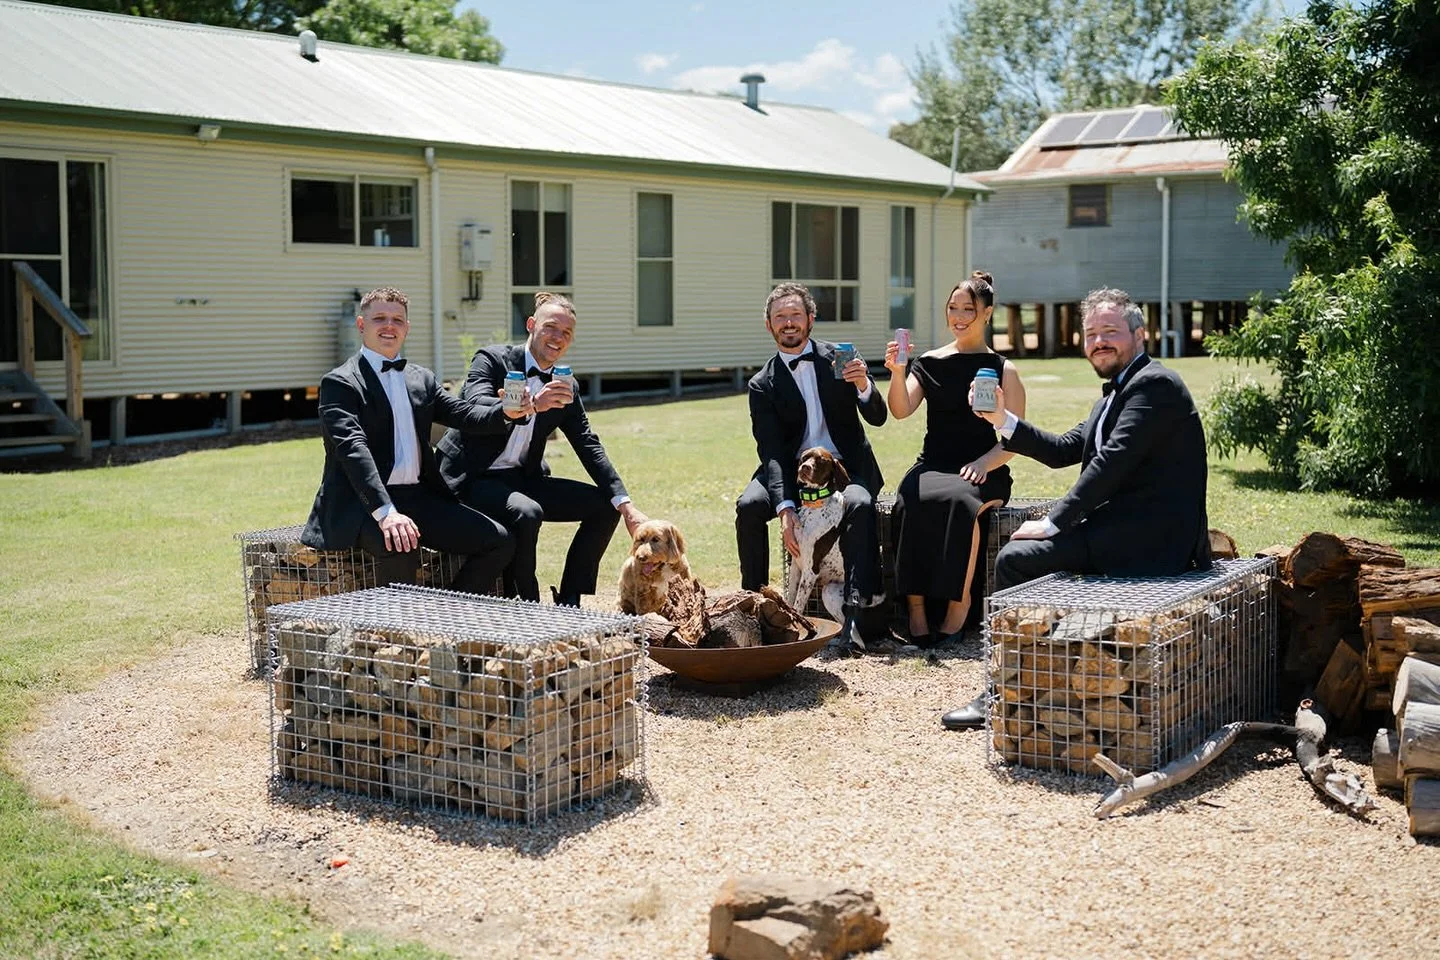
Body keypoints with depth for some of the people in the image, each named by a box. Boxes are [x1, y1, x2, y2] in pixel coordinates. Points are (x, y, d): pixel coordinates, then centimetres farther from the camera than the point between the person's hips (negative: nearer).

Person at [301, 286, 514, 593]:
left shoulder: (422, 379, 20)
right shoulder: (339, 382, -3)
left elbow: (463, 414, 9)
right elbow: (353, 448, -17)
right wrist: (385, 512, -32)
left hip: (419, 498, 7)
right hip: (364, 503, -7)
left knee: (499, 542, -9)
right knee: (401, 548, -37)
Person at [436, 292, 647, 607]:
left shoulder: (564, 387, 9)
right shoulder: (492, 359, -8)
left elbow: (589, 446, 7)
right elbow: (477, 413, -26)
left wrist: (625, 504, -5)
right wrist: (531, 405, -44)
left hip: (525, 480, 7)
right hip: (476, 478, -7)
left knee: (604, 505, -3)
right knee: (526, 513, -35)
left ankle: (567, 603, 1)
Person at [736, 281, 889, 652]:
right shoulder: (763, 384, 3)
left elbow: (877, 418, 0)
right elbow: (771, 451, -8)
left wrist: (864, 385, -24)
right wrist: (785, 507, -24)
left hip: (846, 467, -1)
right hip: (793, 472, 1)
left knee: (859, 504, -34)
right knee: (748, 505, -27)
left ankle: (861, 614, -39)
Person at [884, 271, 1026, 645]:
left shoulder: (1003, 371, 8)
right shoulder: (929, 363, 14)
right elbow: (901, 410, 0)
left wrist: (985, 463, -14)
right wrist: (897, 373, -18)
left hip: (982, 471, -2)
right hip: (932, 466, 2)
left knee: (958, 500, -36)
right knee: (909, 501, -32)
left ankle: (959, 601, -24)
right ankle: (915, 605, -28)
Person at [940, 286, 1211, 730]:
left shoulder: (1154, 384, -12)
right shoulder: (1116, 394, 21)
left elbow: (1112, 462, -20)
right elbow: (1062, 451, 19)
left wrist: (1054, 522, -18)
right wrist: (1003, 419, 7)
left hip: (1148, 538, -10)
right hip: (1119, 525, 10)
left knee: (1015, 558, -14)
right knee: (1016, 555, 10)